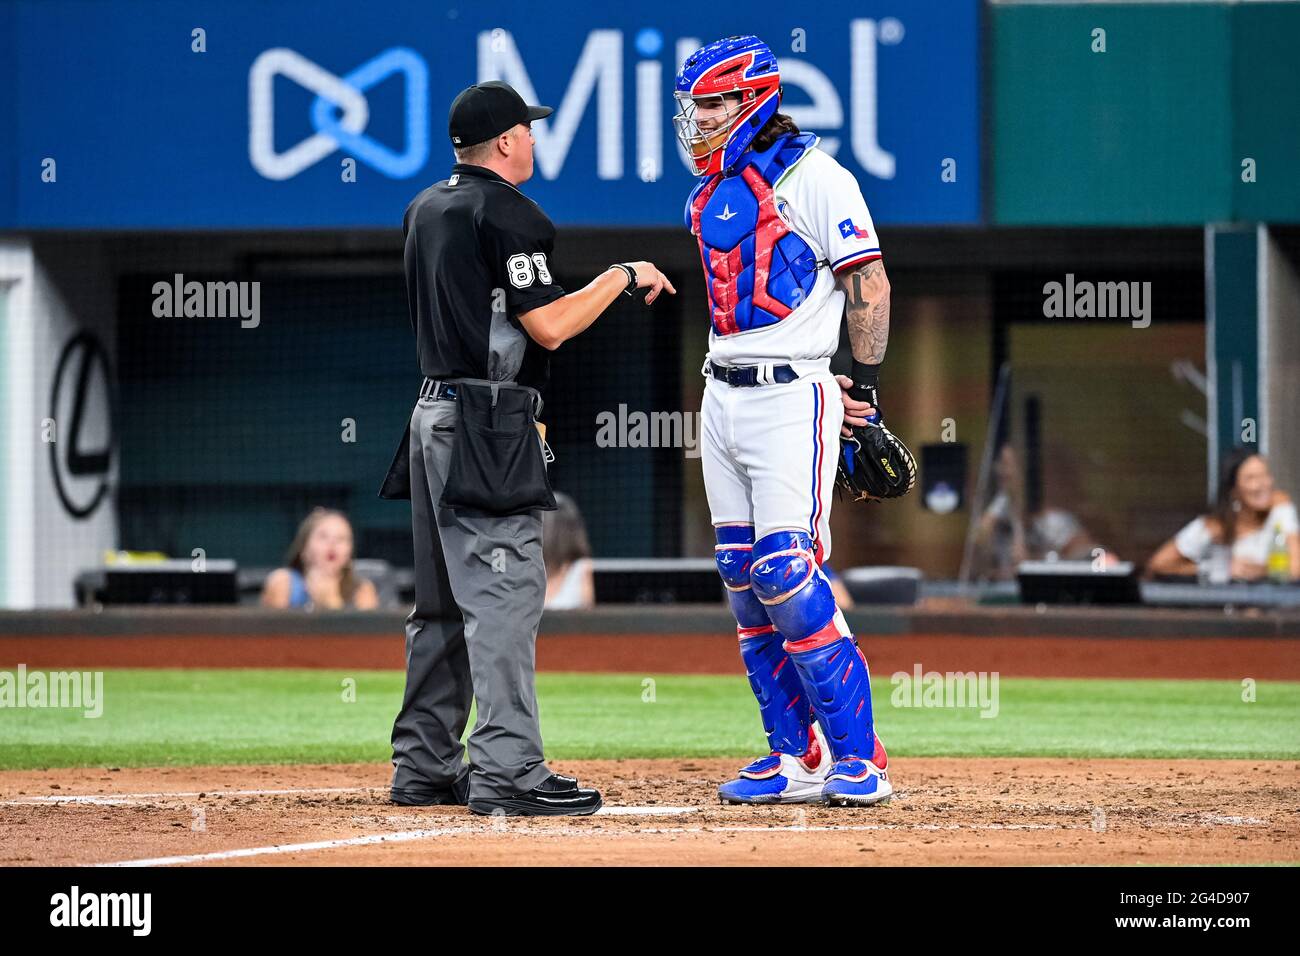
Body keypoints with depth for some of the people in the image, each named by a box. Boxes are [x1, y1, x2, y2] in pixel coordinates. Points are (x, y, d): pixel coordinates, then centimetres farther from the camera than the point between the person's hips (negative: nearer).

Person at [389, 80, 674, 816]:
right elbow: (549, 327, -16)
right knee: (505, 591, -11)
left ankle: (425, 767, 16)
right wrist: (624, 276, -4)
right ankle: (507, 771, -15)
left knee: (444, 599, 13)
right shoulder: (508, 214, -12)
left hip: (433, 411, 9)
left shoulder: (426, 209, 15)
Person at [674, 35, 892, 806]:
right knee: (745, 582, 6)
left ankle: (858, 754, -10)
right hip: (722, 396, 8)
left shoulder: (814, 178, -9)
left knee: (786, 571, -15)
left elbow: (869, 286, -10)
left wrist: (866, 390, -11)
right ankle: (798, 758, 10)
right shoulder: (710, 191, 15)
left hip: (792, 397, -8)